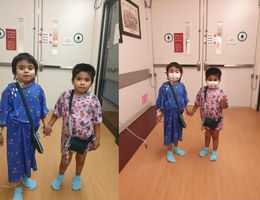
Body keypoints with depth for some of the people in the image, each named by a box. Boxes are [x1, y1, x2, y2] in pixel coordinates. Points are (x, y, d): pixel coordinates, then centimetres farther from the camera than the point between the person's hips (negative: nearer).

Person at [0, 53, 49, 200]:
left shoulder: (38, 89, -7)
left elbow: (43, 110, 4)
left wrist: (46, 125, 5)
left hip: (31, 129, 3)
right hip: (15, 130, -3)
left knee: (29, 153, 20)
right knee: (16, 156, 9)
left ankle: (26, 177, 46)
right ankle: (18, 188, 28)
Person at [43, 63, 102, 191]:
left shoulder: (93, 100, -17)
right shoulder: (65, 96, -12)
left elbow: (96, 121, -9)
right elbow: (57, 112, 2)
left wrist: (97, 138, -5)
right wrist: (49, 125, -4)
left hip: (85, 137, 0)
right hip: (68, 135, 1)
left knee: (80, 159, 22)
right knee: (65, 160, 16)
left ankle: (77, 177, 51)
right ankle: (60, 176, 48)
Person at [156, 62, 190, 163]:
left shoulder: (181, 85, -4)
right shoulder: (164, 86, -15)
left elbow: (185, 99, 9)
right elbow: (160, 101, -10)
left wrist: (187, 109, 14)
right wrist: (159, 114, -9)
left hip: (179, 113, 4)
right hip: (169, 113, -4)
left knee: (178, 130, 19)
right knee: (169, 131, 7)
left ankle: (176, 148, 42)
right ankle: (169, 152, 23)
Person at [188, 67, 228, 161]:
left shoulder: (220, 92, -16)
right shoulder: (202, 90, -9)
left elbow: (223, 107, -16)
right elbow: (198, 102, 3)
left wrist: (224, 101, -36)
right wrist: (192, 111, 5)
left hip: (216, 119, -2)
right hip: (206, 118, 2)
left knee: (215, 136, 14)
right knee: (207, 134, 21)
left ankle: (214, 152, 34)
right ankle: (206, 149, 43)